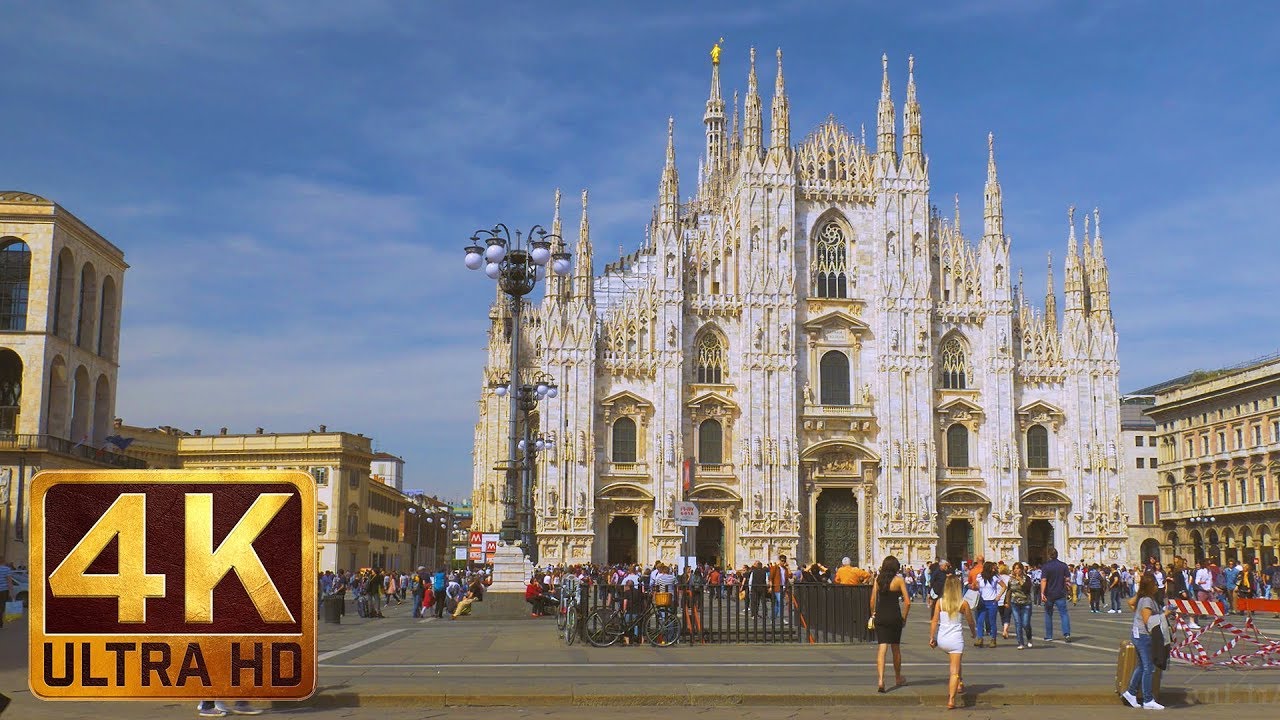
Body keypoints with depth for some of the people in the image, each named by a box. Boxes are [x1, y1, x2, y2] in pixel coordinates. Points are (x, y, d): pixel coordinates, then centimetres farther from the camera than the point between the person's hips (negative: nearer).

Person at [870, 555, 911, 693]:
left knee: (882, 647, -1)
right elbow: (907, 602, -8)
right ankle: (898, 679, 32)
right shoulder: (898, 580, -5)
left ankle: (881, 680, -17)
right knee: (896, 648, 15)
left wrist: (873, 615, 16)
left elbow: (873, 600, 3)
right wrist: (904, 618, 3)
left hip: (880, 616, 1)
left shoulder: (878, 579, 3)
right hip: (894, 616, -1)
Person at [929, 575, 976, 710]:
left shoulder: (940, 602, -2)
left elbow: (934, 621, -5)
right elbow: (970, 621, 7)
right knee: (954, 671, 0)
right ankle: (951, 700, -7)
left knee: (956, 662, 33)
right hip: (956, 639, -3)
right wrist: (973, 632, 27)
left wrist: (932, 637, 2)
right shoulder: (963, 603, -5)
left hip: (941, 640, 3)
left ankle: (960, 684, 36)